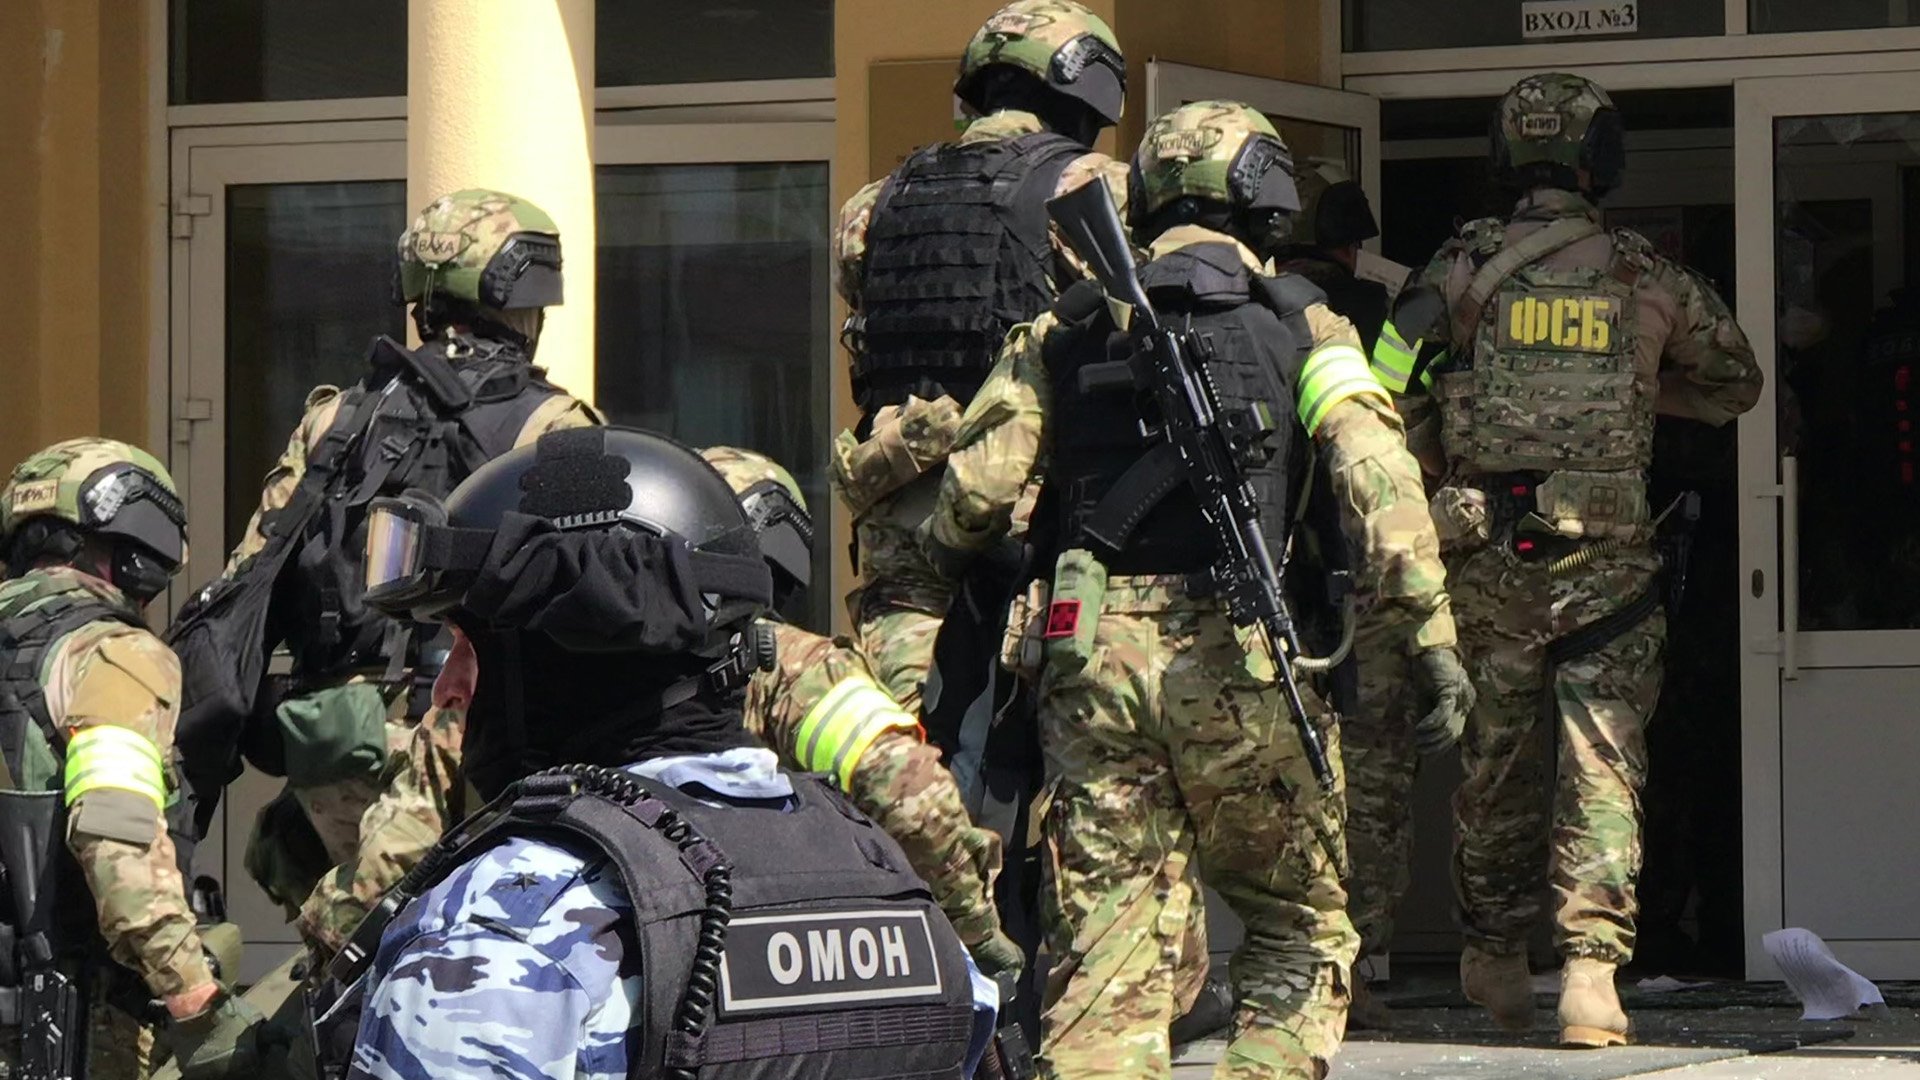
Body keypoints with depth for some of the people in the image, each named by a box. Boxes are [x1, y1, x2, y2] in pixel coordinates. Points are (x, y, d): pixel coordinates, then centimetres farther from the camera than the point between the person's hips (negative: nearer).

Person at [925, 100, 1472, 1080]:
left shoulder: (1061, 331, 14)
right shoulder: (1300, 326, 6)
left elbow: (977, 488, 4)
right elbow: (1378, 481, -7)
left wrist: (929, 576, 23)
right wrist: (1433, 635, -10)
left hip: (1092, 654, 3)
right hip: (1232, 657, -2)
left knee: (1105, 944, 2)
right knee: (1300, 927, 12)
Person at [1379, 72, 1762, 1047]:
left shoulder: (1462, 269, 2)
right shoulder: (1643, 276, 6)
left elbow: (1389, 394, -5)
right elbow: (1737, 381, 20)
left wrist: (1438, 472, 12)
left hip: (1487, 555, 1)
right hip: (1605, 554, -1)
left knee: (1498, 757, 15)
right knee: (1600, 765, 0)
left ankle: (1493, 950, 27)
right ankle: (1591, 968, -10)